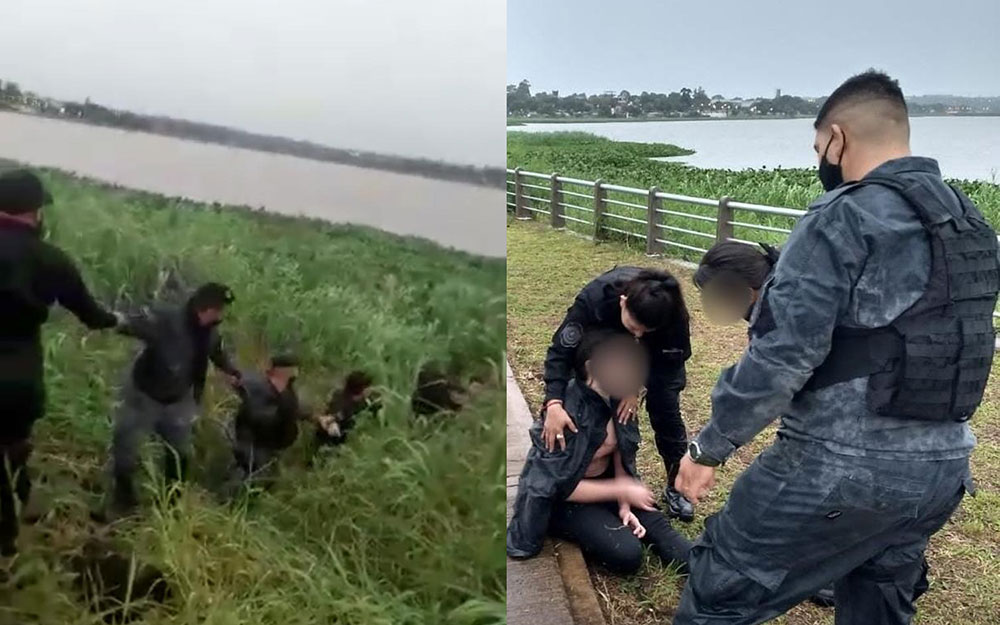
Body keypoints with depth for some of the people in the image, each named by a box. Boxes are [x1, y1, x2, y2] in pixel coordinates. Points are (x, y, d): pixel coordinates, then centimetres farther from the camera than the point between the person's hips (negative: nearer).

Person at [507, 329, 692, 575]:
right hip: (561, 498, -7)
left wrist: (624, 505, -10)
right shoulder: (568, 413, -30)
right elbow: (562, 486, -27)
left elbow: (621, 455, 2)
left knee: (656, 524, -13)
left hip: (603, 480, 7)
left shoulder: (617, 399, -7)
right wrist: (622, 491, -23)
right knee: (627, 554, -22)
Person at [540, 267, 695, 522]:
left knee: (665, 407, -6)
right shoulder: (594, 298, -43)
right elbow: (562, 350, -36)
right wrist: (554, 403, -48)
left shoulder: (672, 313, -40)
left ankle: (677, 486, 11)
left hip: (658, 349, 0)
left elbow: (672, 358, -22)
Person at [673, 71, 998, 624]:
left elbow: (783, 355, -21)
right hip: (943, 470, 9)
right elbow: (955, 345, 17)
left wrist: (710, 446, -12)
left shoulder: (844, 217, -15)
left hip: (843, 469, -8)